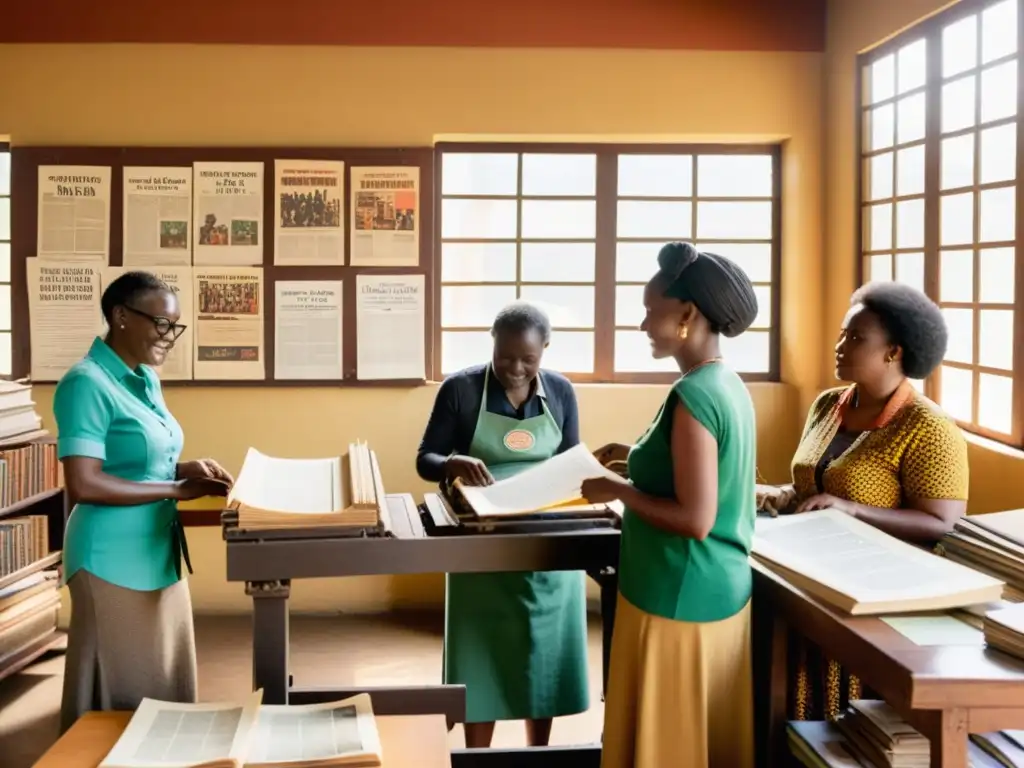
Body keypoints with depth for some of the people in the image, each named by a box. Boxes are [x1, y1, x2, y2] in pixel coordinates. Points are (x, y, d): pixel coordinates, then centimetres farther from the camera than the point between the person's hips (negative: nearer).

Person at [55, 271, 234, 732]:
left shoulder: (146, 380, 10)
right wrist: (176, 490, -18)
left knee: (163, 687, 15)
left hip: (158, 555, 8)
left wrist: (187, 469, 1)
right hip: (114, 562, -8)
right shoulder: (87, 383, -15)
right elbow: (84, 484, -22)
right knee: (122, 695, 3)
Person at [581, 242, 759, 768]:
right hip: (724, 589, 9)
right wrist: (634, 456, 15)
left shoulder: (692, 395, -21)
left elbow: (695, 519, -25)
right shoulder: (730, 386, 7)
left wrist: (618, 490, -13)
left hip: (678, 599, -9)